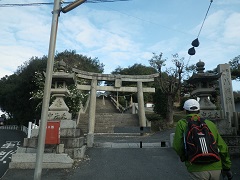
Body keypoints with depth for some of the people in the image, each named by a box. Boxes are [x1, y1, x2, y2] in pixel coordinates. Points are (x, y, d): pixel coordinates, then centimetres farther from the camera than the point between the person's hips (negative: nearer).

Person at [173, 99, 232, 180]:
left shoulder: (182, 124, -1)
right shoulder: (210, 124, 8)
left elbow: (177, 146, -8)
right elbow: (223, 147, 10)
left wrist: (183, 158, 13)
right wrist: (227, 168, 23)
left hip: (197, 169, -4)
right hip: (216, 168, 5)